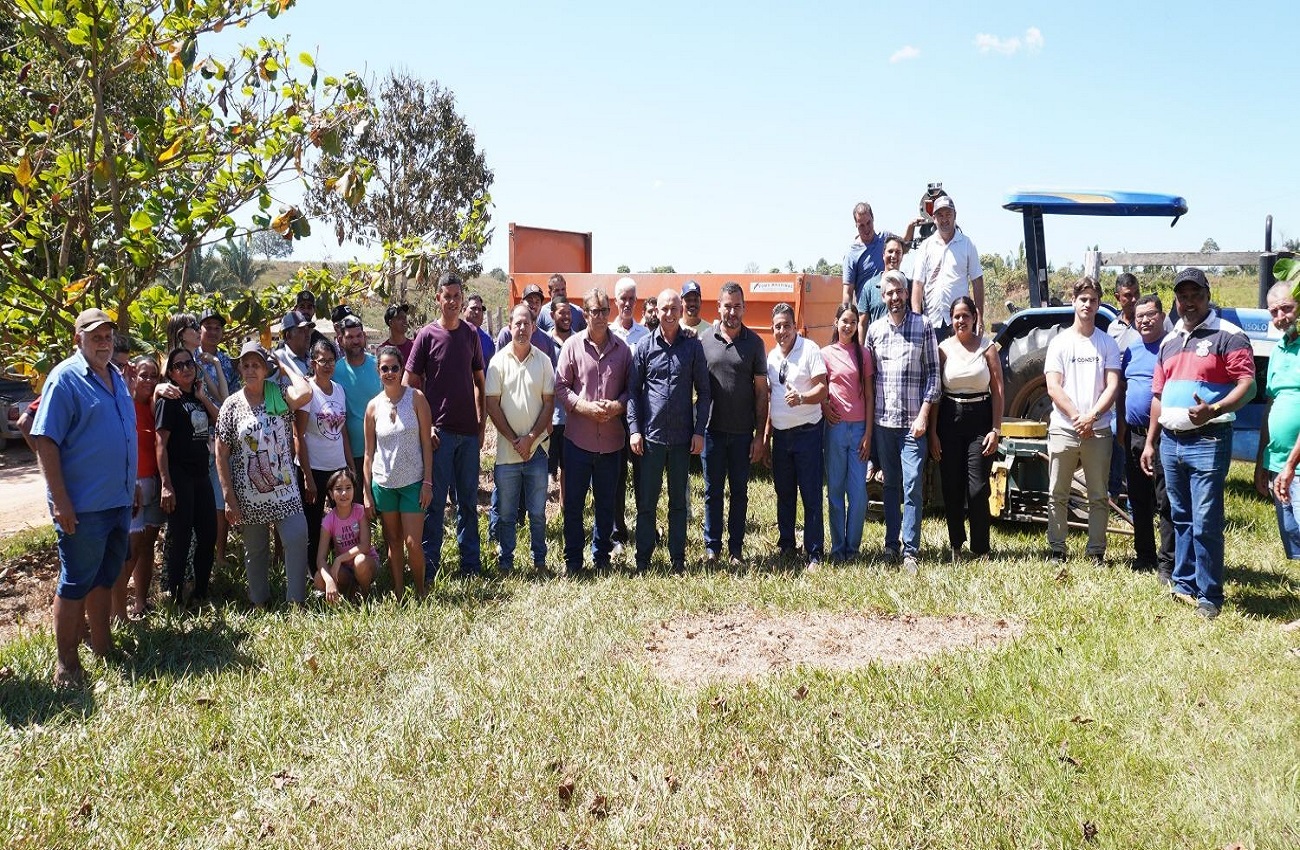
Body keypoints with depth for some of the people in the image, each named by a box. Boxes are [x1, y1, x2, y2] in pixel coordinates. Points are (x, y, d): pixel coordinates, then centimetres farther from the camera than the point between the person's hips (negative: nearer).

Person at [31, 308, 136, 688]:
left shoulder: (117, 378, 11)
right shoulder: (65, 378, -12)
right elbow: (45, 441, -16)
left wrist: (133, 486, 19)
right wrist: (60, 501, -20)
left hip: (119, 501, 7)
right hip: (82, 506, -7)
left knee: (105, 578, 18)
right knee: (75, 584, 1)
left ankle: (102, 644, 31)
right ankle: (66, 663, 10)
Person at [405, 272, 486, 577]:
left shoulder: (471, 333, 7)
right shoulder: (427, 335, -4)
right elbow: (410, 384, -3)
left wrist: (482, 420, 8)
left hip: (469, 430, 4)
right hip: (439, 431, -4)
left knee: (469, 499, 11)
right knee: (435, 500, 2)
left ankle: (471, 560, 21)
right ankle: (429, 561, 13)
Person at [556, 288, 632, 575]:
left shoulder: (622, 348, 4)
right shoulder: (573, 345, -1)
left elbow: (630, 388, 8)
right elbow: (560, 387, -1)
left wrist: (617, 406, -11)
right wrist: (585, 407, -14)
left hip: (611, 440, 2)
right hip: (578, 437, -1)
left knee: (606, 503, 12)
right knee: (573, 503, 6)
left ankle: (602, 557, 26)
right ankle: (573, 559, 18)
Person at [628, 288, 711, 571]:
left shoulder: (693, 347, 3)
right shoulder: (644, 346, 2)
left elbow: (703, 392, 4)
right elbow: (633, 390, 3)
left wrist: (699, 431, -2)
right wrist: (634, 429, -5)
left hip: (682, 437, 0)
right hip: (650, 435, 0)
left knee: (679, 501, 10)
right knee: (646, 501, 5)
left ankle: (678, 558, 19)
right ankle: (643, 558, 15)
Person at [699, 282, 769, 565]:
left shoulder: (754, 342, 1)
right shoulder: (704, 339, 0)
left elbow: (761, 391, 2)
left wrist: (760, 435, -2)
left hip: (743, 432, 0)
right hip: (712, 429, 0)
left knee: (739, 491, 9)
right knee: (713, 491, 8)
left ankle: (736, 547, 20)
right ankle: (712, 546, 19)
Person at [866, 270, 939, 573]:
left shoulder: (923, 326, 1)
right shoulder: (874, 329, 9)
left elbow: (933, 372, -1)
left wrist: (924, 413, -9)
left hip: (913, 421, -3)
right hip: (883, 420, 3)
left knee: (912, 486, -7)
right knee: (890, 485, 11)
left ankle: (911, 550, -1)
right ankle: (891, 545, 20)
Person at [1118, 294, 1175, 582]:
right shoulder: (1131, 350, 13)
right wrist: (1121, 429, 13)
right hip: (1134, 436, 7)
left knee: (1165, 502, -3)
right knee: (1139, 501, 14)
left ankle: (1167, 563, 2)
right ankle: (1144, 555, 25)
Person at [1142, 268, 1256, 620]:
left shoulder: (1228, 336, -5)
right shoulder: (1169, 342, 17)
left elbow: (1248, 386, -13)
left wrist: (1214, 410, -30)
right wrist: (1150, 442, 17)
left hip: (1208, 442, -7)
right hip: (1171, 442, 7)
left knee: (1206, 523, -7)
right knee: (1181, 519, 14)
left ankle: (1210, 597, 2)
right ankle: (1184, 583, 24)